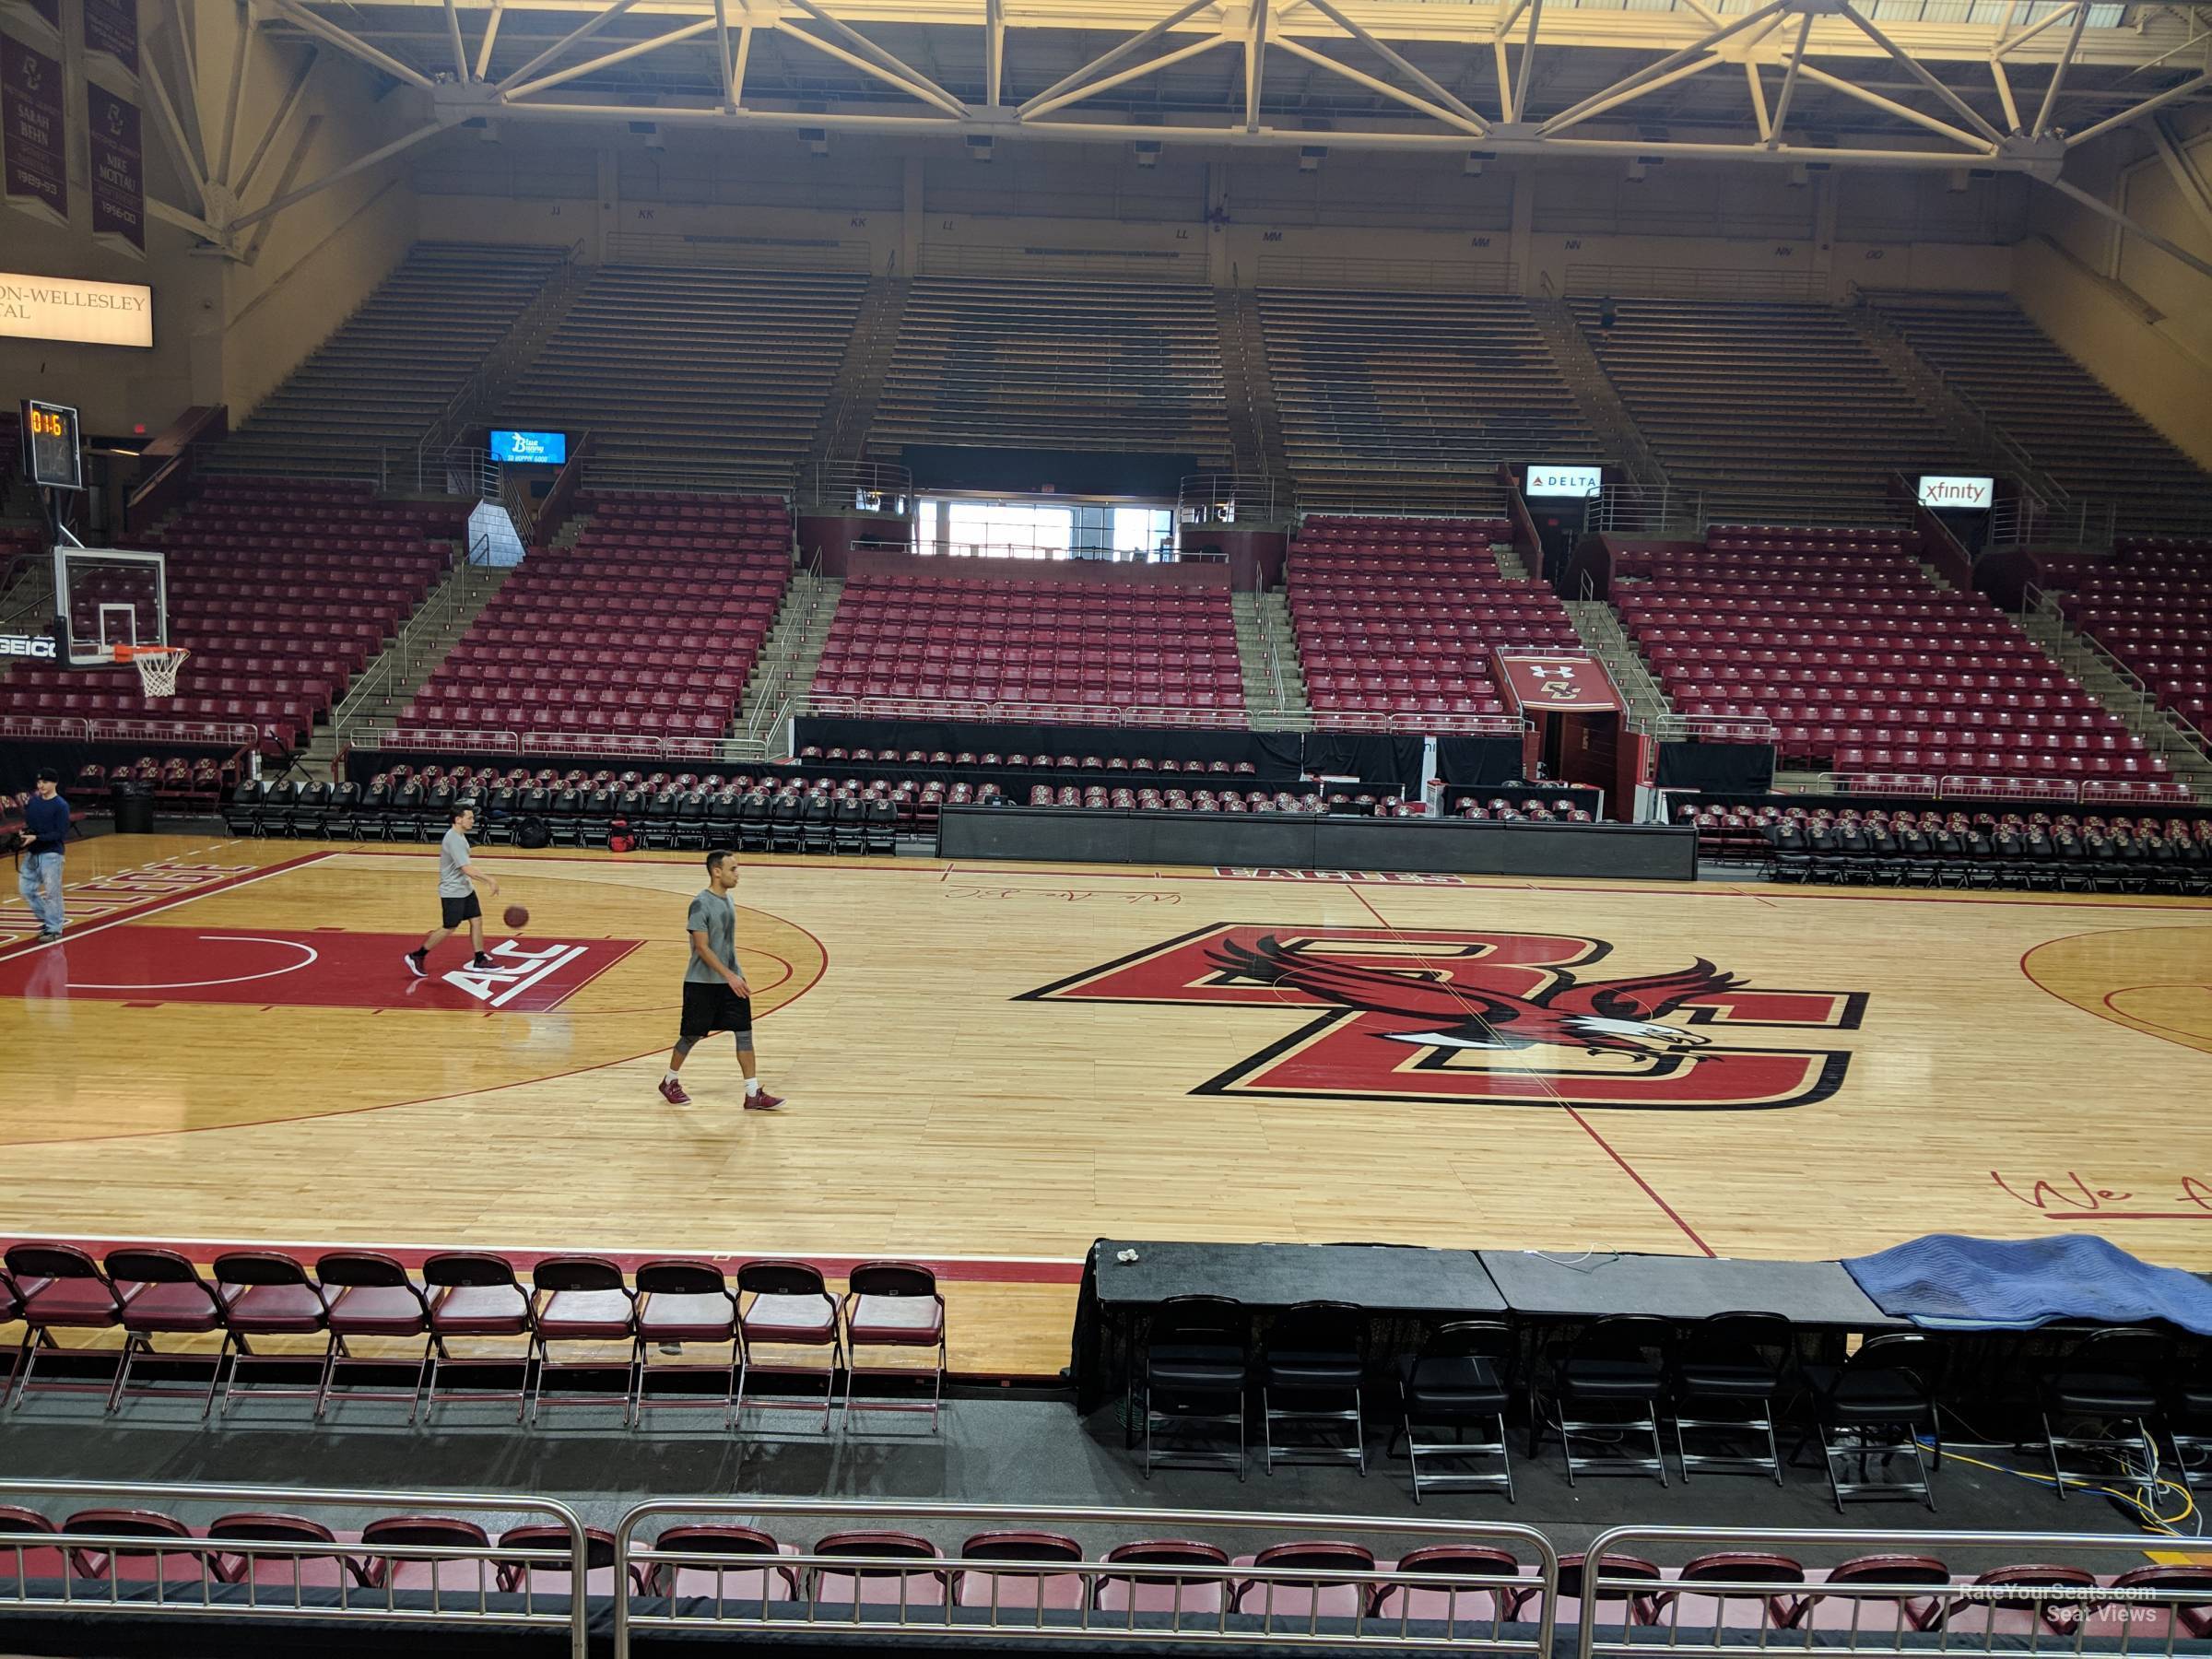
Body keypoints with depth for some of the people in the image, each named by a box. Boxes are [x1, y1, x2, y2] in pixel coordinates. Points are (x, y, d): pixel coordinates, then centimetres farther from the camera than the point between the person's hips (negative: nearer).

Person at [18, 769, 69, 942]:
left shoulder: (61, 806, -11)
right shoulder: (33, 801, 7)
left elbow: (61, 834, -15)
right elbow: (28, 824, 17)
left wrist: (36, 838, -20)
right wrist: (24, 833, -4)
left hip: (51, 854, -7)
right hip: (32, 853, 7)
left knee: (52, 892, -2)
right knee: (27, 889, 10)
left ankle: (54, 928, 8)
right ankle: (46, 919, 27)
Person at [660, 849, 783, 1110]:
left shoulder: (727, 899, 6)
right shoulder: (701, 904, -19)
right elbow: (702, 947, -21)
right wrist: (729, 976, -25)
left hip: (730, 980, 7)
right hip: (702, 983, -7)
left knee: (744, 1032, 0)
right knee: (692, 1035, 7)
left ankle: (753, 1095, 2)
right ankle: (670, 1082, 30)